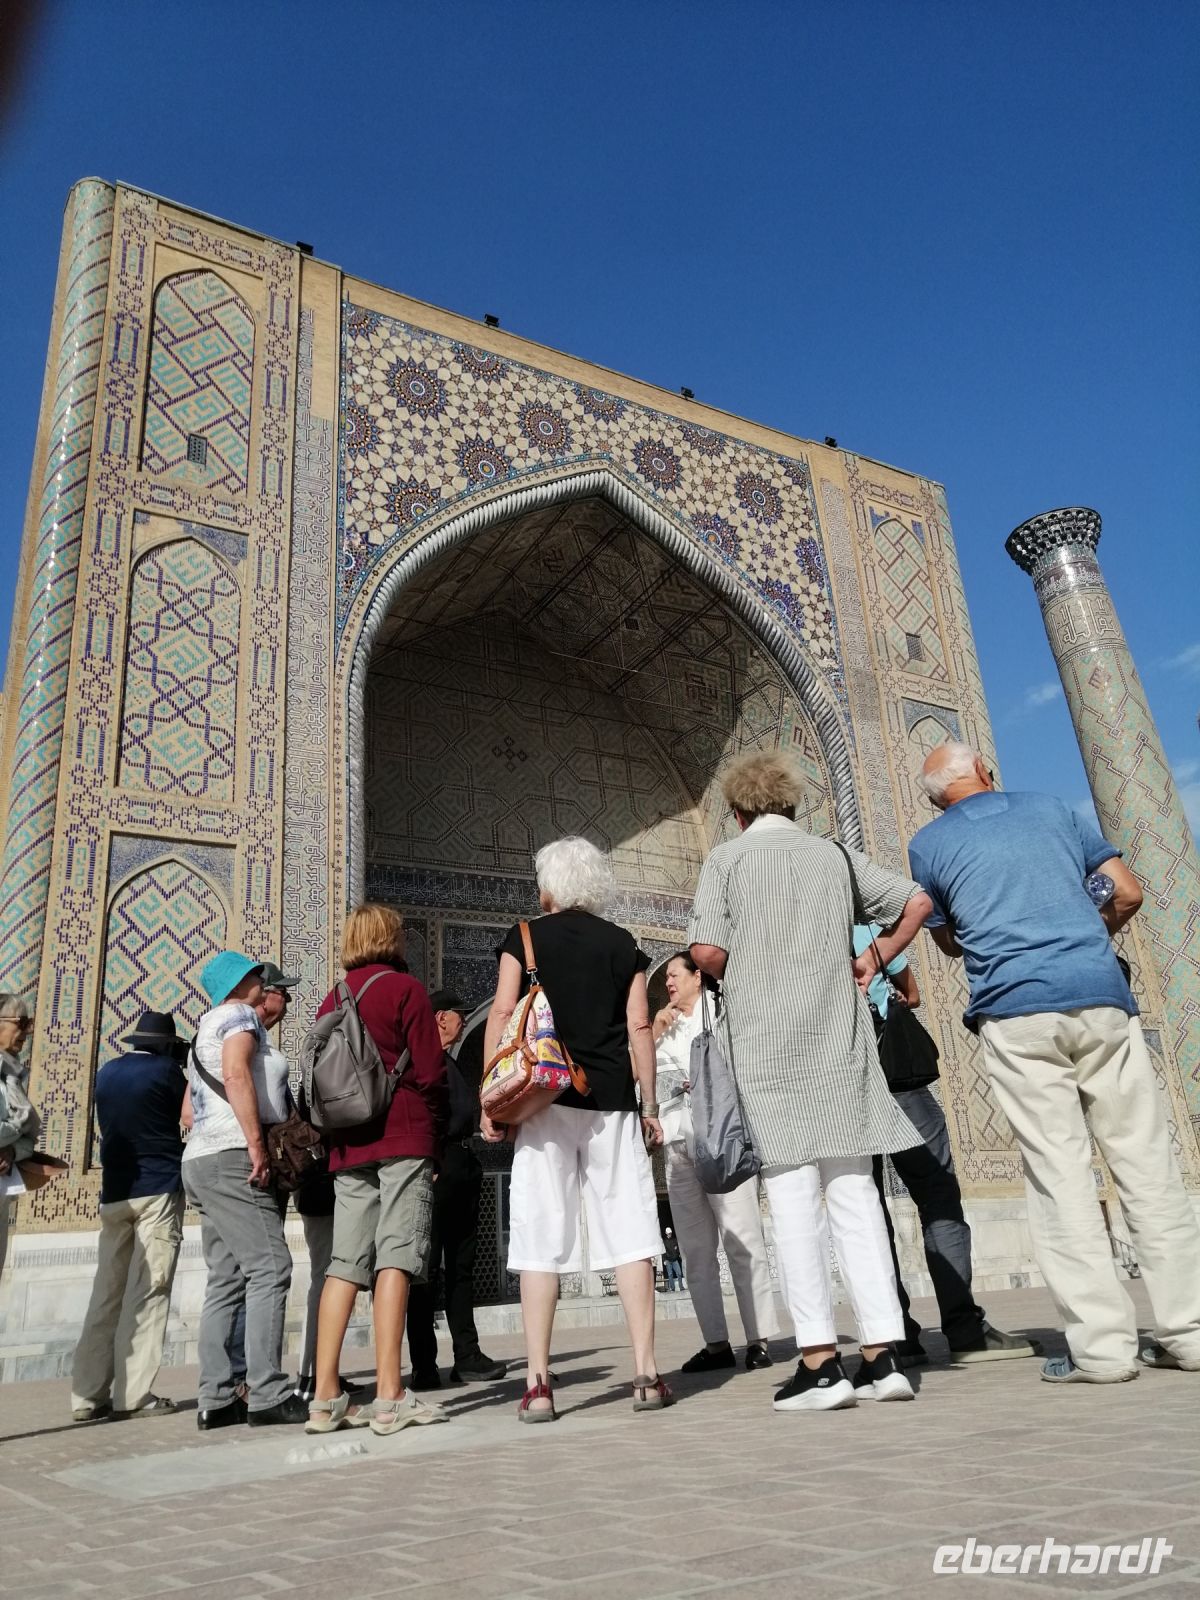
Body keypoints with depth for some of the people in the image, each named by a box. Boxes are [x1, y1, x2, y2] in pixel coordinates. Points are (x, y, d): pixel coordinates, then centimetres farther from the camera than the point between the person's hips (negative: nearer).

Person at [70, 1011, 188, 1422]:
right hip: (158, 1189, -5)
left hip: (114, 1192, 6)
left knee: (107, 1294, 6)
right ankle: (132, 1394, -7)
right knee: (147, 1293, -5)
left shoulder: (106, 1072, 13)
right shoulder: (166, 1069, -4)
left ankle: (88, 1395, 5)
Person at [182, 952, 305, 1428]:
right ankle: (267, 1396, -15)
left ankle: (216, 1400, 6)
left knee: (226, 1281, 7)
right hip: (233, 1160, -10)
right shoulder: (239, 1015, -2)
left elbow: (189, 1110, 25)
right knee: (269, 1269, -12)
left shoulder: (206, 1031, 26)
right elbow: (236, 1075, -19)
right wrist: (257, 1145, -23)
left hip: (202, 1161, 10)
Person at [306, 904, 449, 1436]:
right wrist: (435, 1133, 5)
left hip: (348, 1147, 6)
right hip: (403, 1139, -5)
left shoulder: (332, 1000, 14)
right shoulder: (404, 988, -2)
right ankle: (390, 1397, -10)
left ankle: (326, 1397, 6)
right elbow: (430, 1072, -7)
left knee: (345, 1263, 7)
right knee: (396, 1255, -7)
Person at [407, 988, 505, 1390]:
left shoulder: (449, 1061, 22)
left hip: (462, 1166, 10)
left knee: (461, 1266, 12)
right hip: (437, 1167, -10)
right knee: (427, 1265, -4)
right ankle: (424, 1365, 1)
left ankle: (467, 1356, 18)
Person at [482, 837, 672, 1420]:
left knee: (542, 1237, 1)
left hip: (545, 1098, -1)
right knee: (627, 1232, 4)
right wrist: (649, 1104, 9)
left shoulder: (525, 936, 5)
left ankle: (538, 1384, 2)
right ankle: (646, 1374, 4)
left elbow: (502, 1013, -3)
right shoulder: (623, 945, 10)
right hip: (612, 1101, 2)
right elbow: (639, 1026, 5)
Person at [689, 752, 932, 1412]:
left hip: (766, 1041, -3)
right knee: (854, 1190, 6)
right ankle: (882, 1355, 7)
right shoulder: (834, 853, 12)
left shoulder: (726, 858, 1)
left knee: (793, 1195, -2)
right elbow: (917, 900, 13)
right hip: (840, 1034, 3)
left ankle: (820, 1362, -2)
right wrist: (876, 957, 19)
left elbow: (707, 950, -9)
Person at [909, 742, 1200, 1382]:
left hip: (1015, 1012, -2)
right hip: (1101, 997, 2)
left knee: (1059, 1174, 0)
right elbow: (1128, 893, 14)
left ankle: (1101, 1344, 1)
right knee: (1148, 1164, 8)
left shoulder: (929, 844, 9)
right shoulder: (1052, 809, 15)